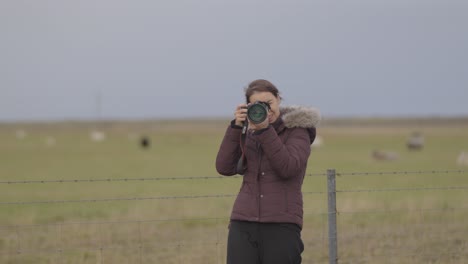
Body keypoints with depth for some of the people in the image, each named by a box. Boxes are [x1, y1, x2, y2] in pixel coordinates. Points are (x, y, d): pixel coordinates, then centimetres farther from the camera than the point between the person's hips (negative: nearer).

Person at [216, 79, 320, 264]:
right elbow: (224, 168, 3)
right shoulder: (248, 133, 16)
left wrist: (265, 130, -17)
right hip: (243, 224, 3)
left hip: (281, 227, -3)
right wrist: (236, 126, -5)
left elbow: (288, 168, -13)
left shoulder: (297, 131, 4)